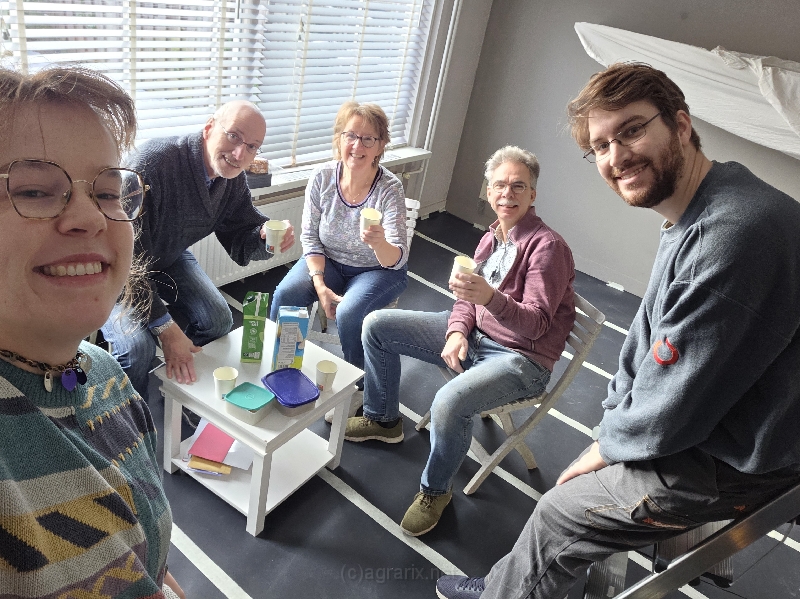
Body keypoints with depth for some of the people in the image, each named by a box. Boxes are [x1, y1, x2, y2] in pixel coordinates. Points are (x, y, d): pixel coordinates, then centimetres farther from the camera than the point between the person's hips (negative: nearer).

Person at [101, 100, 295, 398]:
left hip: (168, 257, 7)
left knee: (218, 321, -2)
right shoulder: (152, 164, -35)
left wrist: (266, 236, -31)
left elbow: (241, 241, -5)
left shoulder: (233, 178, -11)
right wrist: (165, 328, -32)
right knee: (137, 346, -26)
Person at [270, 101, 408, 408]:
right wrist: (320, 286, -17)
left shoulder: (390, 189, -22)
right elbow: (310, 236, -5)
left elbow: (396, 260, -26)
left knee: (348, 313, -29)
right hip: (329, 261, 3)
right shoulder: (322, 176, -14)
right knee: (285, 294, -20)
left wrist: (380, 243, -50)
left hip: (378, 271, -3)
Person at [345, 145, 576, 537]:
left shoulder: (547, 246, -17)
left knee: (450, 402, -37)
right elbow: (468, 297, 11)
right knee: (377, 324, 1)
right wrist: (456, 331, -10)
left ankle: (435, 491, -5)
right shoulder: (492, 237, 5)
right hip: (473, 335, 8)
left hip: (521, 358, -7)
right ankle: (383, 420, 21)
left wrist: (490, 297, -40)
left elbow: (535, 324, -23)